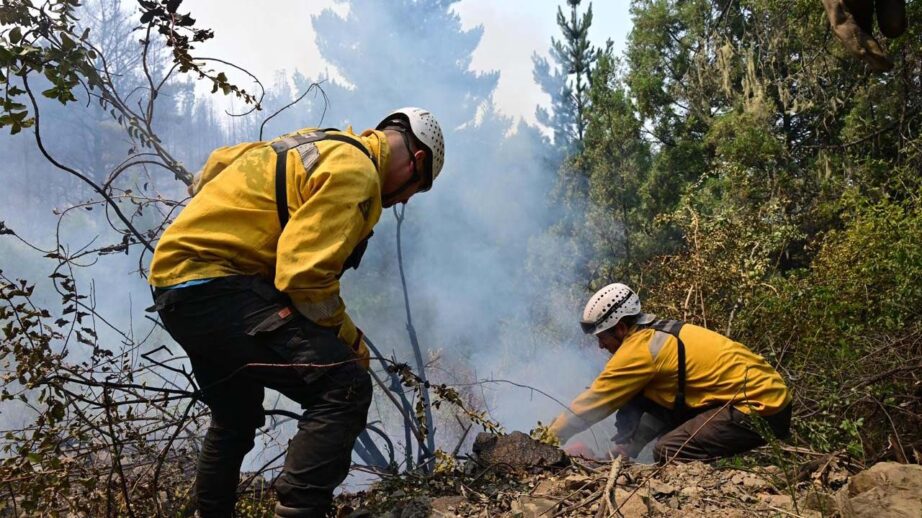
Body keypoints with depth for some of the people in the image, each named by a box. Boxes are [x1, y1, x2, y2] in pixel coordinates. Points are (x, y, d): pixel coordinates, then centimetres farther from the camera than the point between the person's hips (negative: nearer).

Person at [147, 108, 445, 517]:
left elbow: (220, 161, 28)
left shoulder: (319, 145, 17)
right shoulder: (354, 172, -12)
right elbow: (305, 275, -20)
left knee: (235, 419, 27)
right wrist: (349, 338, -6)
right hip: (213, 286, -11)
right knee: (344, 389, -19)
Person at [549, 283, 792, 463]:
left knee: (668, 453, -20)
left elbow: (594, 401, -9)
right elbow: (659, 408, 14)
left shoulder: (639, 348, -16)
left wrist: (550, 437, 1)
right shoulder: (658, 337, 11)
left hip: (762, 409, -9)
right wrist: (625, 449, 10)